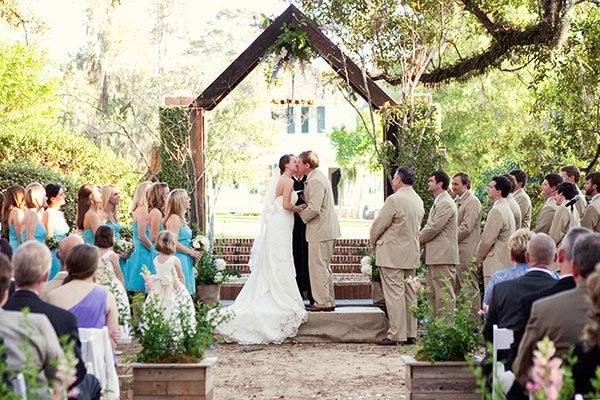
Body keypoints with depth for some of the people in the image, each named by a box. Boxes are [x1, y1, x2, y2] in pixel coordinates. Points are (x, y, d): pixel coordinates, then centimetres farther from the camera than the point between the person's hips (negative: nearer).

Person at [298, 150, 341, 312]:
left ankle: (322, 303, 1)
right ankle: (329, 301, 21)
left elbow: (313, 209, -24)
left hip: (320, 231, -11)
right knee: (325, 267, 16)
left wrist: (302, 215, -7)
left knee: (318, 267, -4)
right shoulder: (317, 176, 15)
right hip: (328, 230, 11)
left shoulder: (315, 181, -18)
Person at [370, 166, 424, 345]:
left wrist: (373, 242, 7)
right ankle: (411, 333, 15)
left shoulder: (394, 199, -17)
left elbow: (379, 224, -12)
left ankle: (396, 334, -4)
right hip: (412, 252, 8)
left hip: (392, 254, -8)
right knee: (409, 293, 11)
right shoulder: (418, 200, 8)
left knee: (394, 294, -5)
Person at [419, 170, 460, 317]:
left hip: (443, 256, -11)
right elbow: (429, 227, 21)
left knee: (444, 294, -7)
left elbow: (433, 228, -19)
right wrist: (422, 243, 7)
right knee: (432, 293, 14)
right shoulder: (438, 203, 18)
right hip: (434, 256, 11)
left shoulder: (446, 203, -15)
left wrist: (416, 241, -7)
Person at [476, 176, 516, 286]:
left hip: (496, 265, -10)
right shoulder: (506, 208, 16)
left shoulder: (497, 211, -17)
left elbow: (488, 239, -16)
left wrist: (478, 257, -1)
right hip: (505, 262, 10)